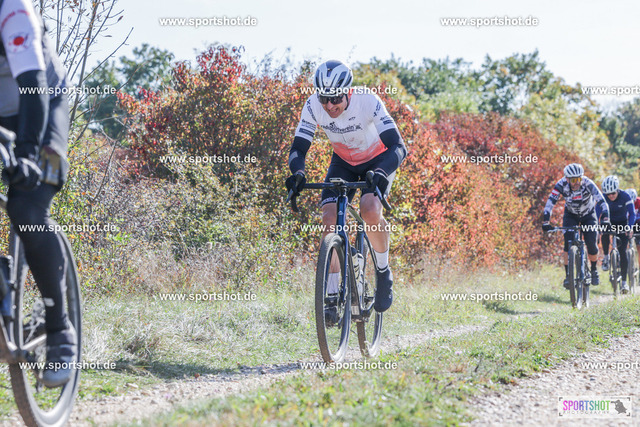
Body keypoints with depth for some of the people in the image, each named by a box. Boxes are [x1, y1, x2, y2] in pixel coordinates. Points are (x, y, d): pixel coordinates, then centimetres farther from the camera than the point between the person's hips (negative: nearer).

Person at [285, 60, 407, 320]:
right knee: (330, 218, -17)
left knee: (370, 211, -30)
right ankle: (332, 297, -10)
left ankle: (384, 272, -4)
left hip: (378, 160, -3)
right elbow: (298, 148, -21)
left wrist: (381, 174, -55)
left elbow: (398, 146, -37)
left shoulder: (368, 102, -33)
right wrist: (297, 173, -44)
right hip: (343, 162, 3)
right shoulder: (313, 107, -24)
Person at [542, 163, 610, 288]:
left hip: (588, 215, -1)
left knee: (592, 245, -10)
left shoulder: (588, 184, -32)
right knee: (568, 243, -18)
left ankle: (594, 270, 18)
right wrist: (546, 222, -41)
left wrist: (605, 219, -51)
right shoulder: (561, 185, -29)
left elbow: (602, 201, -37)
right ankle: (568, 275, -8)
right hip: (571, 215, 1)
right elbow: (550, 203, -30)